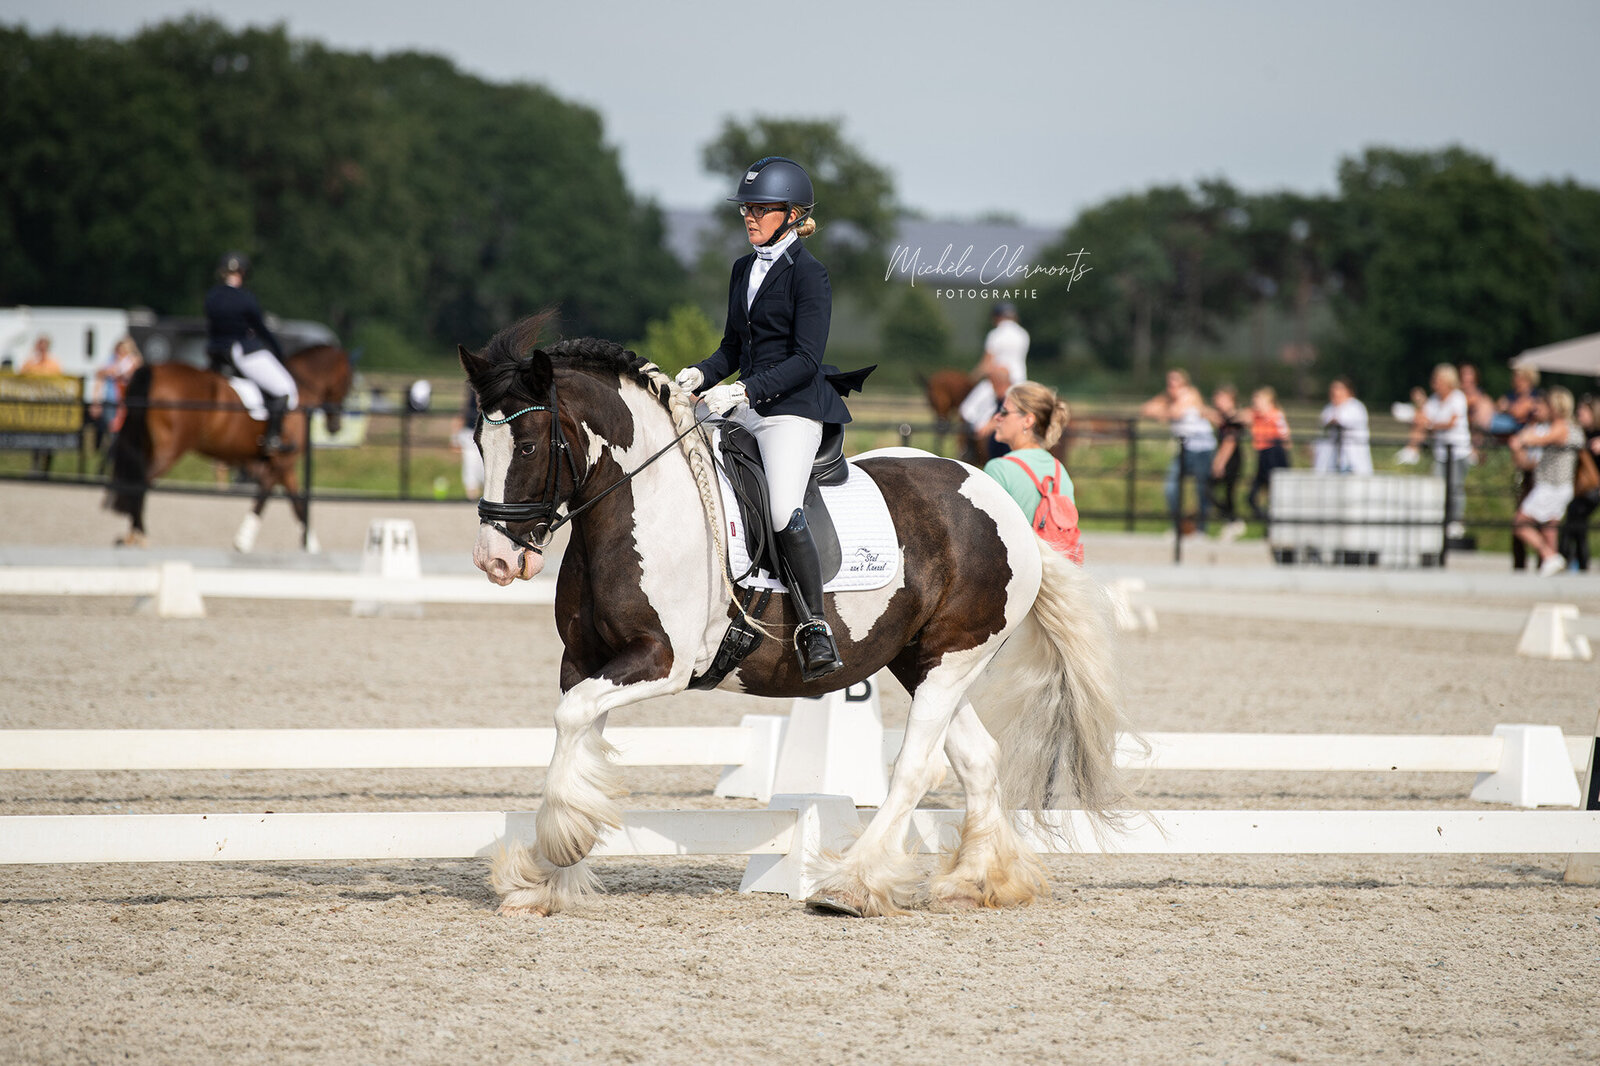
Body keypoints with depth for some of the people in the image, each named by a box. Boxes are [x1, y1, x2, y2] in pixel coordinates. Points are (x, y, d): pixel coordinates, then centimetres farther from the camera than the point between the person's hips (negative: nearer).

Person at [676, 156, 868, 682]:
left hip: (793, 406, -9)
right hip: (746, 405, 9)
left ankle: (817, 630, -19)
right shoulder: (744, 269, 15)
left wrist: (745, 390, -24)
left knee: (784, 511, -24)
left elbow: (805, 361, -15)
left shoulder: (808, 274, -9)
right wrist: (701, 374, 1)